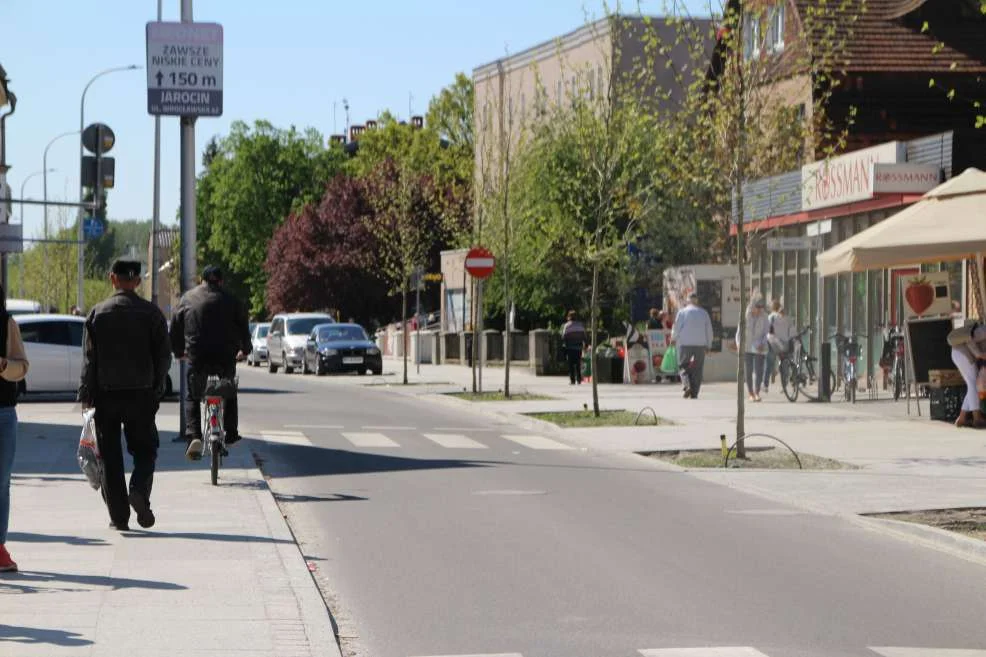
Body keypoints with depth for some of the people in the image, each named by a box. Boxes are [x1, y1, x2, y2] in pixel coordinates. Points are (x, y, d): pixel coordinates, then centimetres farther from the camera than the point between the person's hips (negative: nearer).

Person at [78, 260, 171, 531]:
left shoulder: (98, 313, -1)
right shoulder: (151, 313, 0)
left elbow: (89, 357, -3)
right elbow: (163, 356, 0)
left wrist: (86, 394, 2)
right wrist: (157, 388, 12)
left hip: (106, 394, 0)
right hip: (141, 394, 0)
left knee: (110, 457, 6)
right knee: (144, 450, 11)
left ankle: (119, 516, 5)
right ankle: (139, 491, -17)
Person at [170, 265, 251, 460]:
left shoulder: (188, 298, 6)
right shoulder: (230, 300, 3)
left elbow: (175, 327, 11)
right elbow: (243, 326, 11)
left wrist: (179, 351, 26)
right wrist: (245, 349, 29)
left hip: (197, 358, 0)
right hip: (225, 357, 0)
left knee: (193, 398, 14)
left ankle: (193, 435, -6)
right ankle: (230, 434, 24)